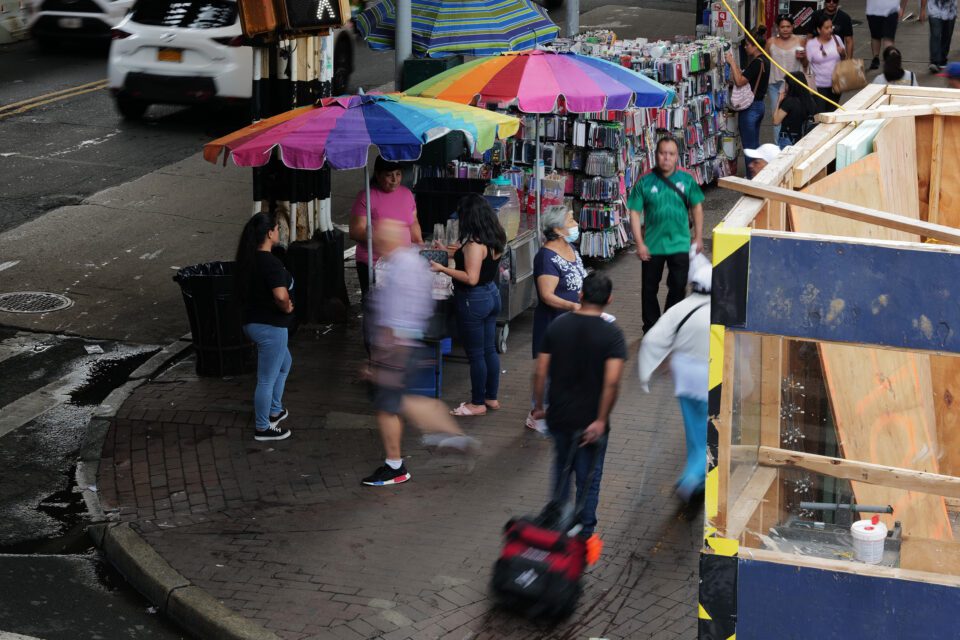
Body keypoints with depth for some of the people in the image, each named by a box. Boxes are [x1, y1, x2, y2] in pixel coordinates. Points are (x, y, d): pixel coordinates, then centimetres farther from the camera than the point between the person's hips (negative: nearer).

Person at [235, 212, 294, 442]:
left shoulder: (248, 259, 3)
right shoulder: (271, 263, -25)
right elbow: (281, 295, -39)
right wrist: (286, 307, -16)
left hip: (251, 321, 10)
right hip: (270, 326, -10)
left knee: (284, 363, 30)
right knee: (267, 378, 5)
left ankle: (274, 411, 43)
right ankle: (263, 428, 17)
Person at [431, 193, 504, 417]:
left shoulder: (475, 244, -23)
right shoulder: (495, 239, 4)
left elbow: (471, 278, -26)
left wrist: (442, 269, -21)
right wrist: (457, 254, 23)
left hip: (474, 300, -9)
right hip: (492, 294, 9)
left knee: (476, 354, 3)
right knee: (489, 350, 17)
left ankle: (478, 403, 13)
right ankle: (491, 398, 27)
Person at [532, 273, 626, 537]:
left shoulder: (557, 326, -3)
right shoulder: (612, 334, -13)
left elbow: (540, 372, -4)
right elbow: (612, 381, -23)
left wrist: (539, 406, 9)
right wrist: (601, 420, -18)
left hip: (558, 415, 3)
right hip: (590, 421, -3)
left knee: (562, 469, 25)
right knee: (588, 480, 10)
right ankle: (584, 533, 15)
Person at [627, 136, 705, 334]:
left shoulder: (686, 180, -4)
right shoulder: (645, 182, -8)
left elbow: (697, 208, 6)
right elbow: (635, 213, -5)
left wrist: (698, 237, 6)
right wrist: (640, 243, -9)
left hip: (680, 244, 0)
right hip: (652, 245, 0)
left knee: (678, 287, 7)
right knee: (649, 288, 11)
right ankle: (651, 328, 26)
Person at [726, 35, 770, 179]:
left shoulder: (756, 63, -20)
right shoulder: (763, 61, 10)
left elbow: (739, 81, -26)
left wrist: (732, 63, -20)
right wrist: (735, 65, 7)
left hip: (750, 107, -10)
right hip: (758, 104, 10)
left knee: (749, 145, -3)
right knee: (754, 144, 17)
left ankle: (751, 177, 1)